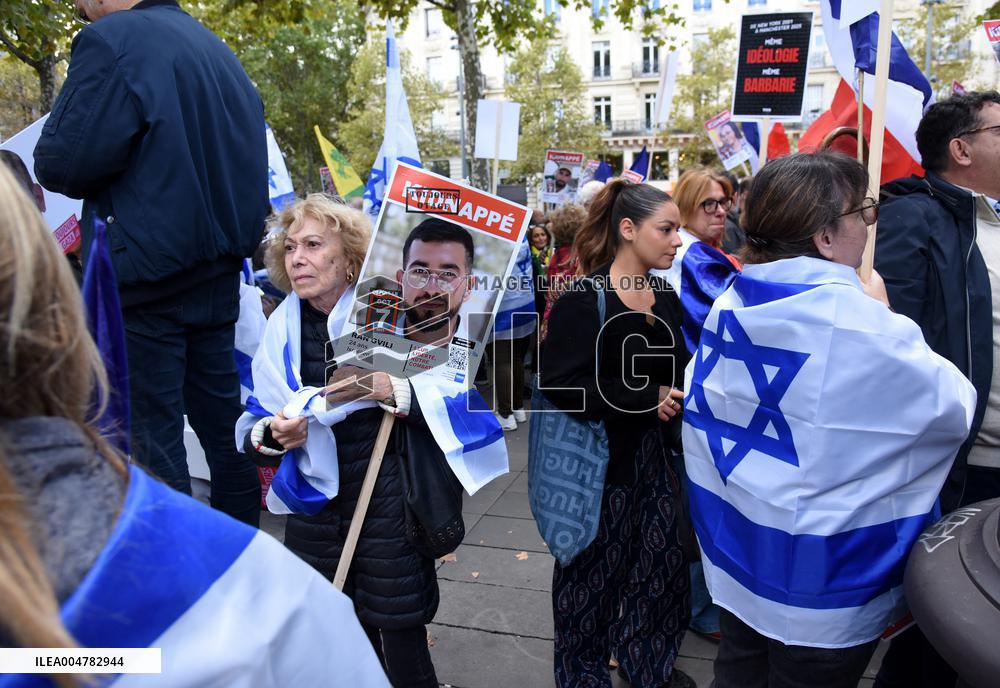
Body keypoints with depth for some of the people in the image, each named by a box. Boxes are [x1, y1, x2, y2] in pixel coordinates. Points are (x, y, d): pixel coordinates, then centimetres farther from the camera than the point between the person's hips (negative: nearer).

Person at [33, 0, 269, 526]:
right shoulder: (215, 49, 15)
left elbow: (60, 163, -14)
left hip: (144, 272, -8)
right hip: (218, 272, 8)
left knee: (149, 441, 2)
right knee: (223, 423, 16)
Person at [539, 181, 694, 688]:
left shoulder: (665, 297, 6)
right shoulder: (584, 300, -16)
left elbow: (677, 374, 13)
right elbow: (561, 385, -23)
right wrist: (647, 398, -21)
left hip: (653, 453, 6)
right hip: (599, 459, -6)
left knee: (661, 564, 13)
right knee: (595, 570, 10)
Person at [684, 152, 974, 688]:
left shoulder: (729, 306, -2)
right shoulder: (860, 323, -24)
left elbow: (698, 409, 6)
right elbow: (955, 409, -9)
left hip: (734, 544, 6)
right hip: (824, 574, -6)